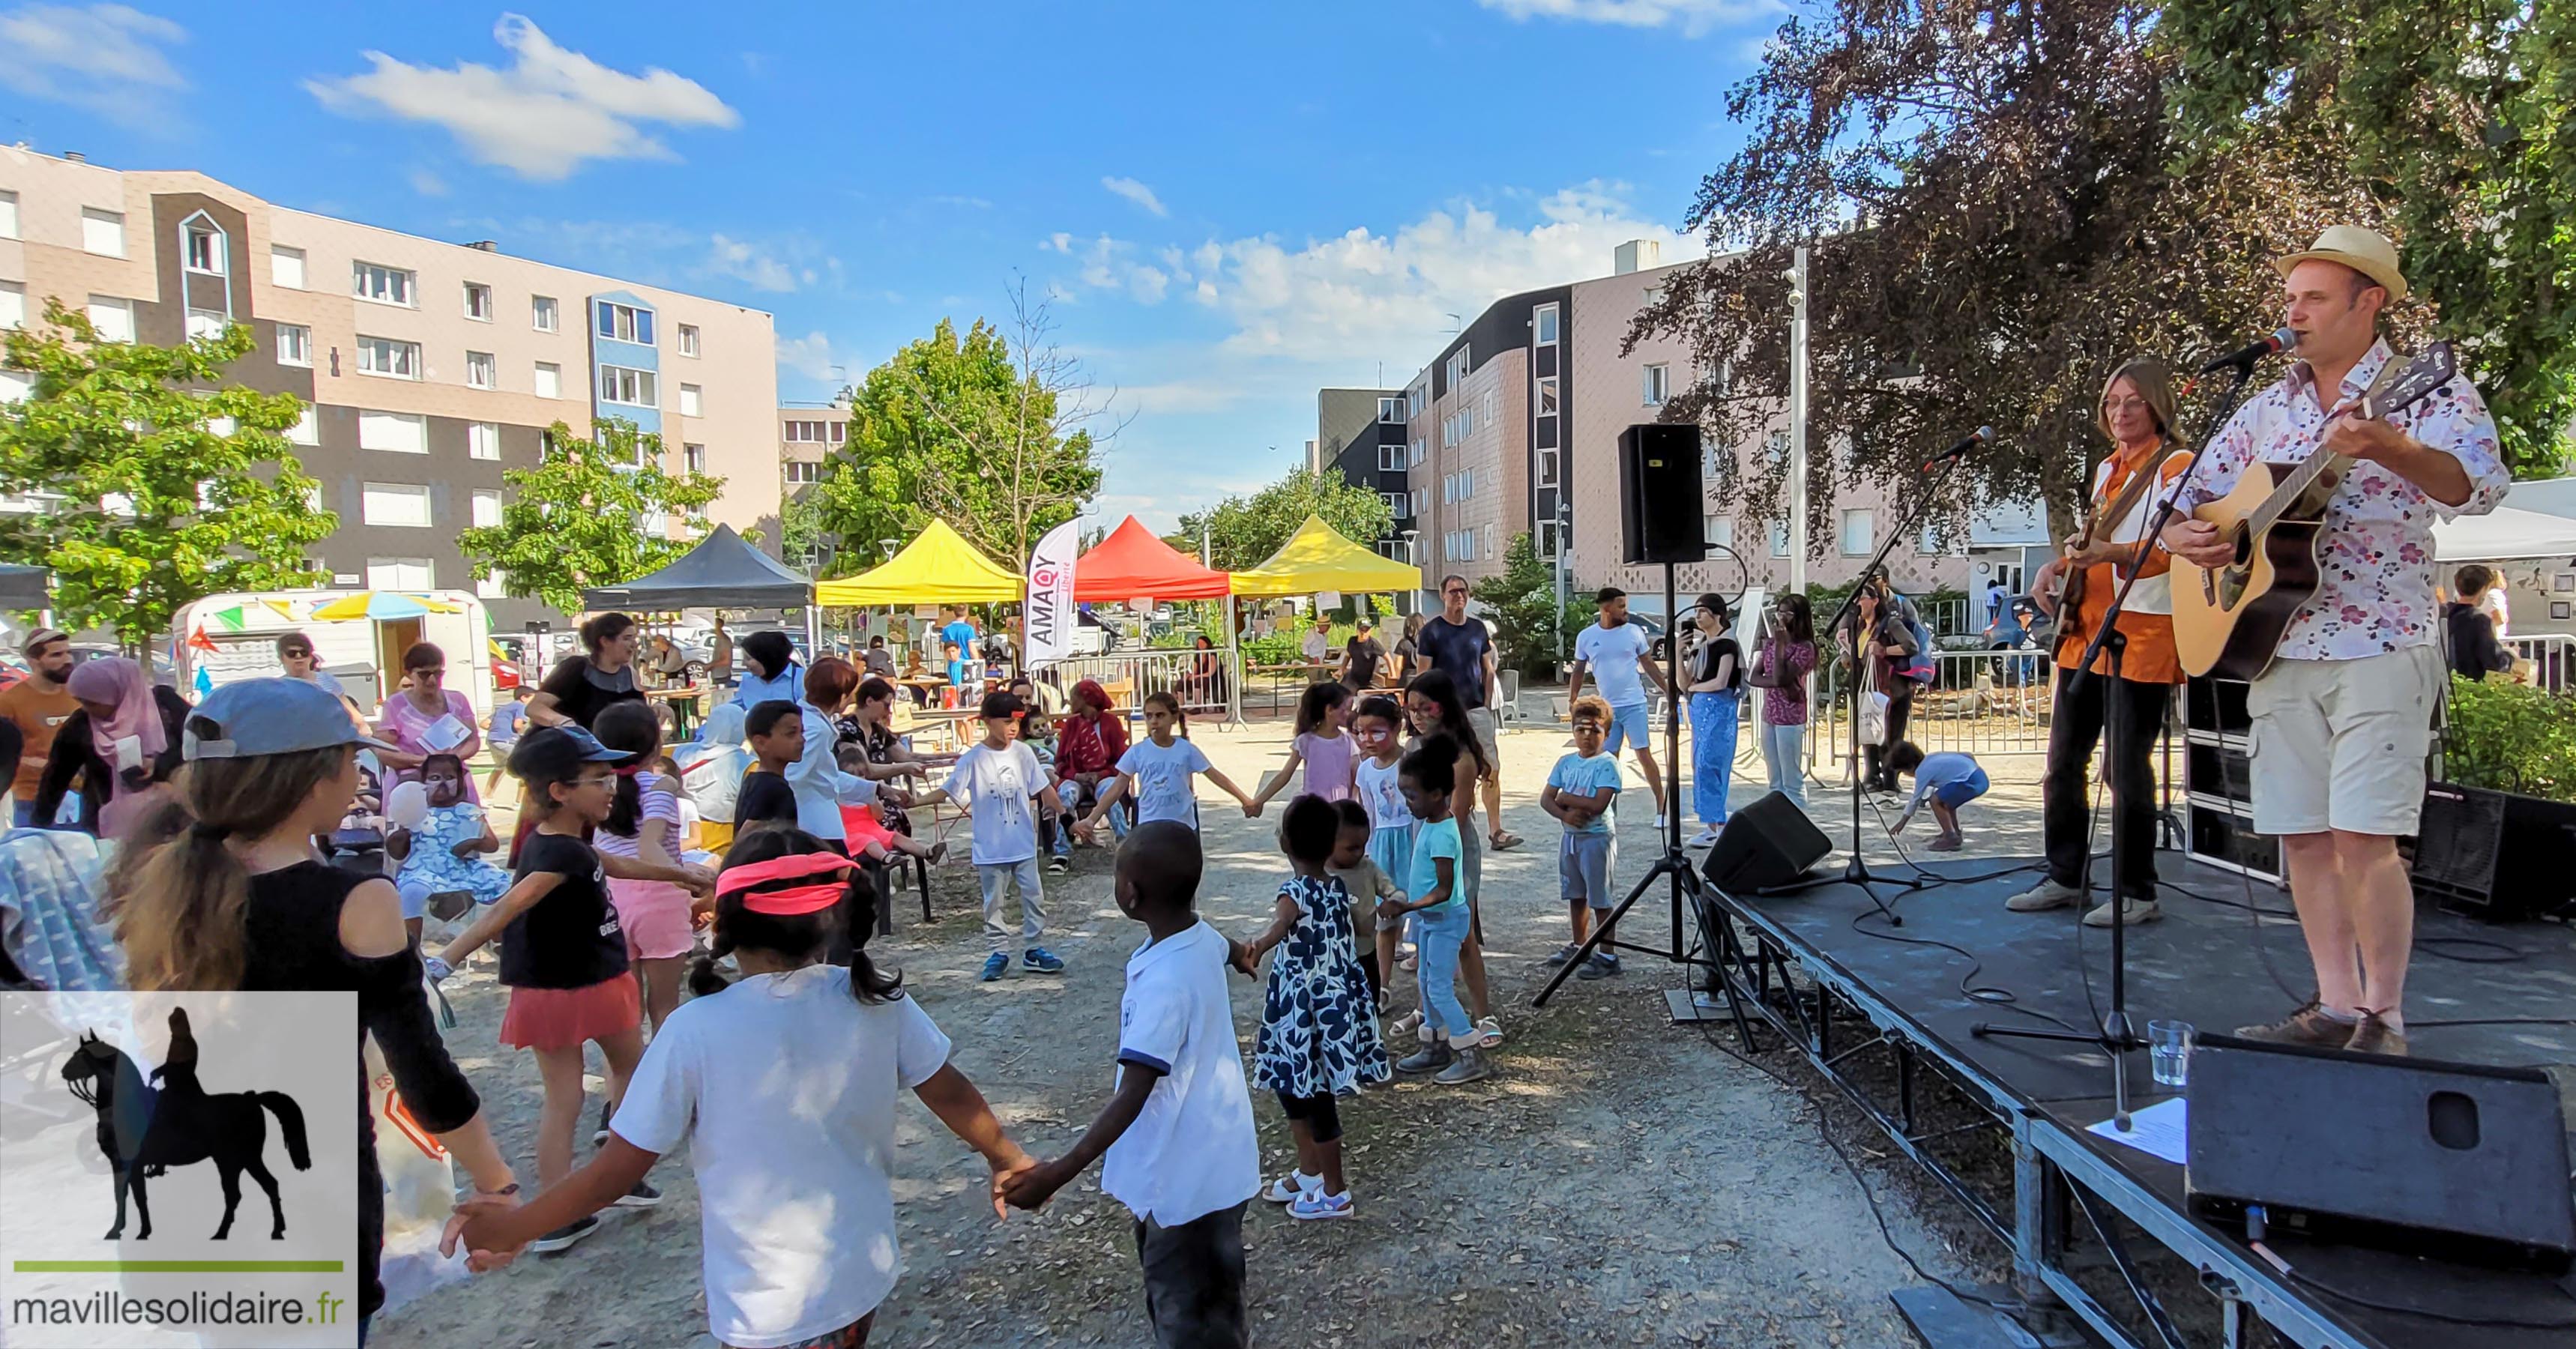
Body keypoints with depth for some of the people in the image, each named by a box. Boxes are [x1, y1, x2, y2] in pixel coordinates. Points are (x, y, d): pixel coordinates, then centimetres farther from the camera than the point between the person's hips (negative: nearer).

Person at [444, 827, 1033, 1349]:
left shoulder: (696, 1030, -20)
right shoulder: (878, 1000, -12)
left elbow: (615, 1172, -12)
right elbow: (952, 1096, -2)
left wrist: (510, 1229, 5)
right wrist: (1008, 1159, 15)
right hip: (864, 1277, 3)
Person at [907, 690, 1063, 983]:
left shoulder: (1023, 753, -2)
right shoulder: (973, 759, -9)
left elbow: (1043, 790, 5)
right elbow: (947, 791, -11)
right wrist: (916, 800, -25)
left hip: (1024, 843, 2)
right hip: (990, 848, -2)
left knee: (1033, 896, 6)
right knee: (993, 902, 9)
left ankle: (1032, 949, 19)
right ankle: (999, 952, 22)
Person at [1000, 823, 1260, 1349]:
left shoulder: (1163, 984, -30)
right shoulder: (1204, 940, -4)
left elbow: (1132, 1099, -33)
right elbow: (1230, 951, 23)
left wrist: (1060, 1172, -36)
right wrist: (1241, 956, 47)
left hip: (1182, 1173, -9)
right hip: (1216, 1160, 9)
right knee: (1216, 1298, 27)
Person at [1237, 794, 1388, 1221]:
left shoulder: (1296, 890, -21)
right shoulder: (1339, 889, 2)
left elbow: (1282, 922, -44)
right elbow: (1366, 924, 19)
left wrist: (1255, 947, -62)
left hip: (1304, 1008, -8)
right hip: (1337, 1001, 8)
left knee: (1312, 1096, 6)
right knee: (1293, 1088, 22)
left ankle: (1335, 1193, 20)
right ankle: (1309, 1173, 36)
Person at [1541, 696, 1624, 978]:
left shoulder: (1607, 763, -13)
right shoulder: (1566, 762, 6)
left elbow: (1598, 804, -23)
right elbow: (1546, 799, 3)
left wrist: (1564, 798, -13)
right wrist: (1565, 814, -16)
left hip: (1597, 838, -6)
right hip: (1571, 836, 7)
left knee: (1600, 899, 0)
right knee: (1576, 895, 18)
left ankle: (1607, 956, 9)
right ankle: (1579, 946, 33)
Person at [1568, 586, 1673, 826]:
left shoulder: (1635, 632, -1)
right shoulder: (1586, 637, 1)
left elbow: (1649, 665, 7)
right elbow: (1578, 671, 9)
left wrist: (1667, 689, 3)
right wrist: (1572, 700, 5)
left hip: (1635, 705, -2)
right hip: (1606, 708, 2)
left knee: (1644, 755, -4)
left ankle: (1661, 807, 4)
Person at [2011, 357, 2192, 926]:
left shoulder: (2176, 466, -6)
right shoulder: (2106, 469, 17)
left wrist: (2105, 553, -35)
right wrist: (2062, 565, 7)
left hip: (2142, 636, -8)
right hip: (2084, 631, 8)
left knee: (2127, 768, -5)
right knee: (2063, 762, 10)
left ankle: (2136, 894, 6)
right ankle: (2066, 877, 21)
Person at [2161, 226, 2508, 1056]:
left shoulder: (2421, 391, -2)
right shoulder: (2265, 410, 14)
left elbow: (2478, 488, -18)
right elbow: (2192, 499, 19)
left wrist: (2387, 448, -36)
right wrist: (2185, 536, -3)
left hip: (2377, 650, -5)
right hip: (2272, 645, 5)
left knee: (2362, 837, -9)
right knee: (2302, 836, 7)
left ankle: (2384, 1018, 6)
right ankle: (2337, 1005, 18)